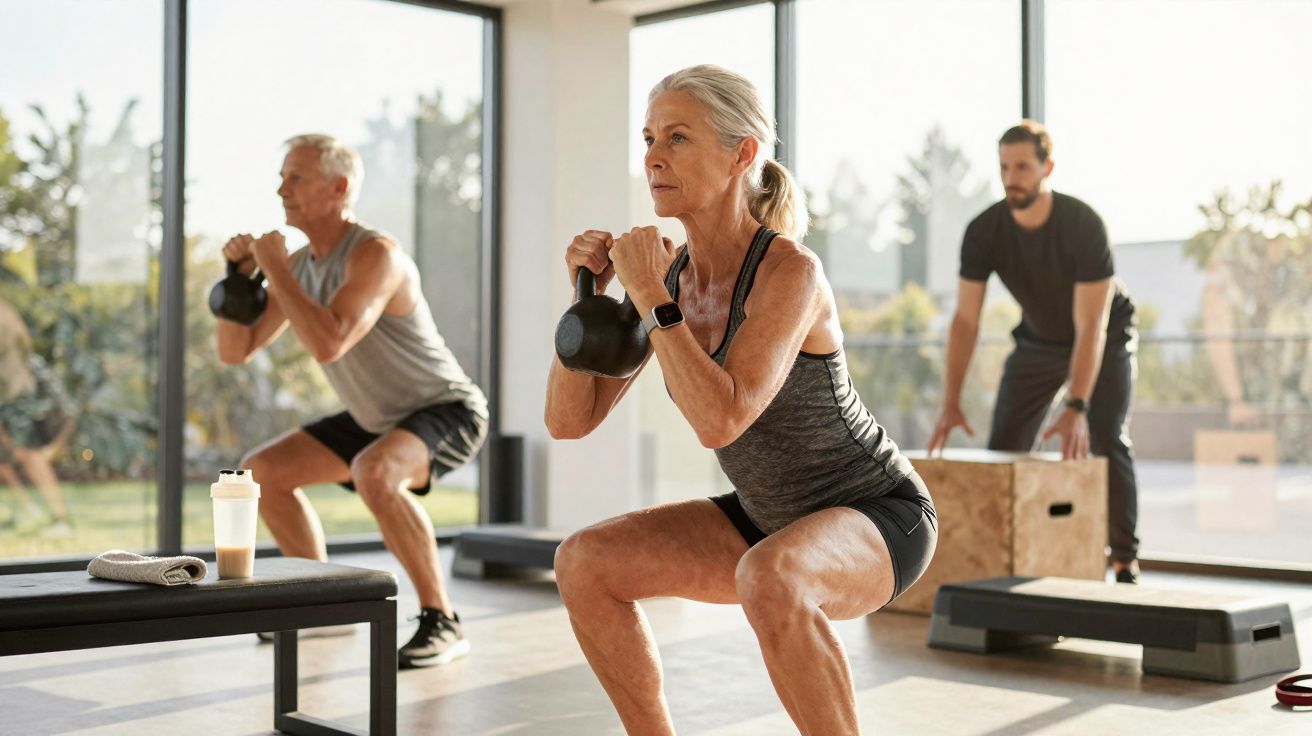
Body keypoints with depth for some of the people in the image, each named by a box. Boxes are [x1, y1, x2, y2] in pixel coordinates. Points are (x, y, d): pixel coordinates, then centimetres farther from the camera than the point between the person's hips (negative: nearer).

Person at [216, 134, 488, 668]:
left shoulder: (375, 254, -27)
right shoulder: (299, 265, 0)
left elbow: (328, 344, -41)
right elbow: (234, 350, 3)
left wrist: (273, 268, -29)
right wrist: (239, 273, -11)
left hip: (446, 410, -9)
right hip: (382, 418, 9)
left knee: (373, 473, -39)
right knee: (260, 473, 9)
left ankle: (440, 621, -26)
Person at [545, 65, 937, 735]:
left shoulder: (789, 271, -25)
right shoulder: (670, 276, -5)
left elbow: (720, 421, -37)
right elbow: (569, 419, -4)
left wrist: (651, 297, -29)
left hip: (879, 516, -7)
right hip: (775, 521, 7)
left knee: (767, 580, -38)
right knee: (584, 564, -4)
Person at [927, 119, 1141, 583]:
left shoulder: (1084, 226, -33)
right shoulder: (983, 232, -22)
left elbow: (1091, 327, -36)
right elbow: (965, 320, -22)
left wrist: (1076, 409, -46)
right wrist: (950, 404, -31)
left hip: (1104, 338, -4)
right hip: (1039, 339, 4)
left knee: (1108, 443, -18)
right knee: (1003, 449, -5)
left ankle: (1125, 563, -10)